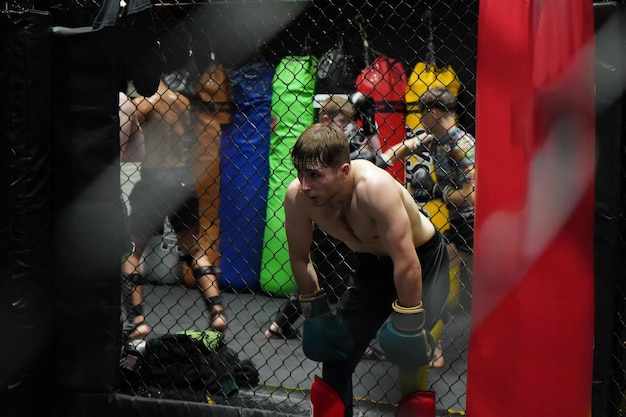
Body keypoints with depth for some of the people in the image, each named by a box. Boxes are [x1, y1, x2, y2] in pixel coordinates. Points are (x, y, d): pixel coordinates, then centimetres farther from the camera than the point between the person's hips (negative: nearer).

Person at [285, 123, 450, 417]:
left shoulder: (374, 187, -39)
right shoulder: (297, 196, -23)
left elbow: (407, 263, -34)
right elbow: (300, 258, -6)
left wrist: (406, 324, -28)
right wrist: (315, 313, -2)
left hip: (422, 259, -5)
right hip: (372, 264, 5)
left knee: (406, 347, -21)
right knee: (335, 354, 6)